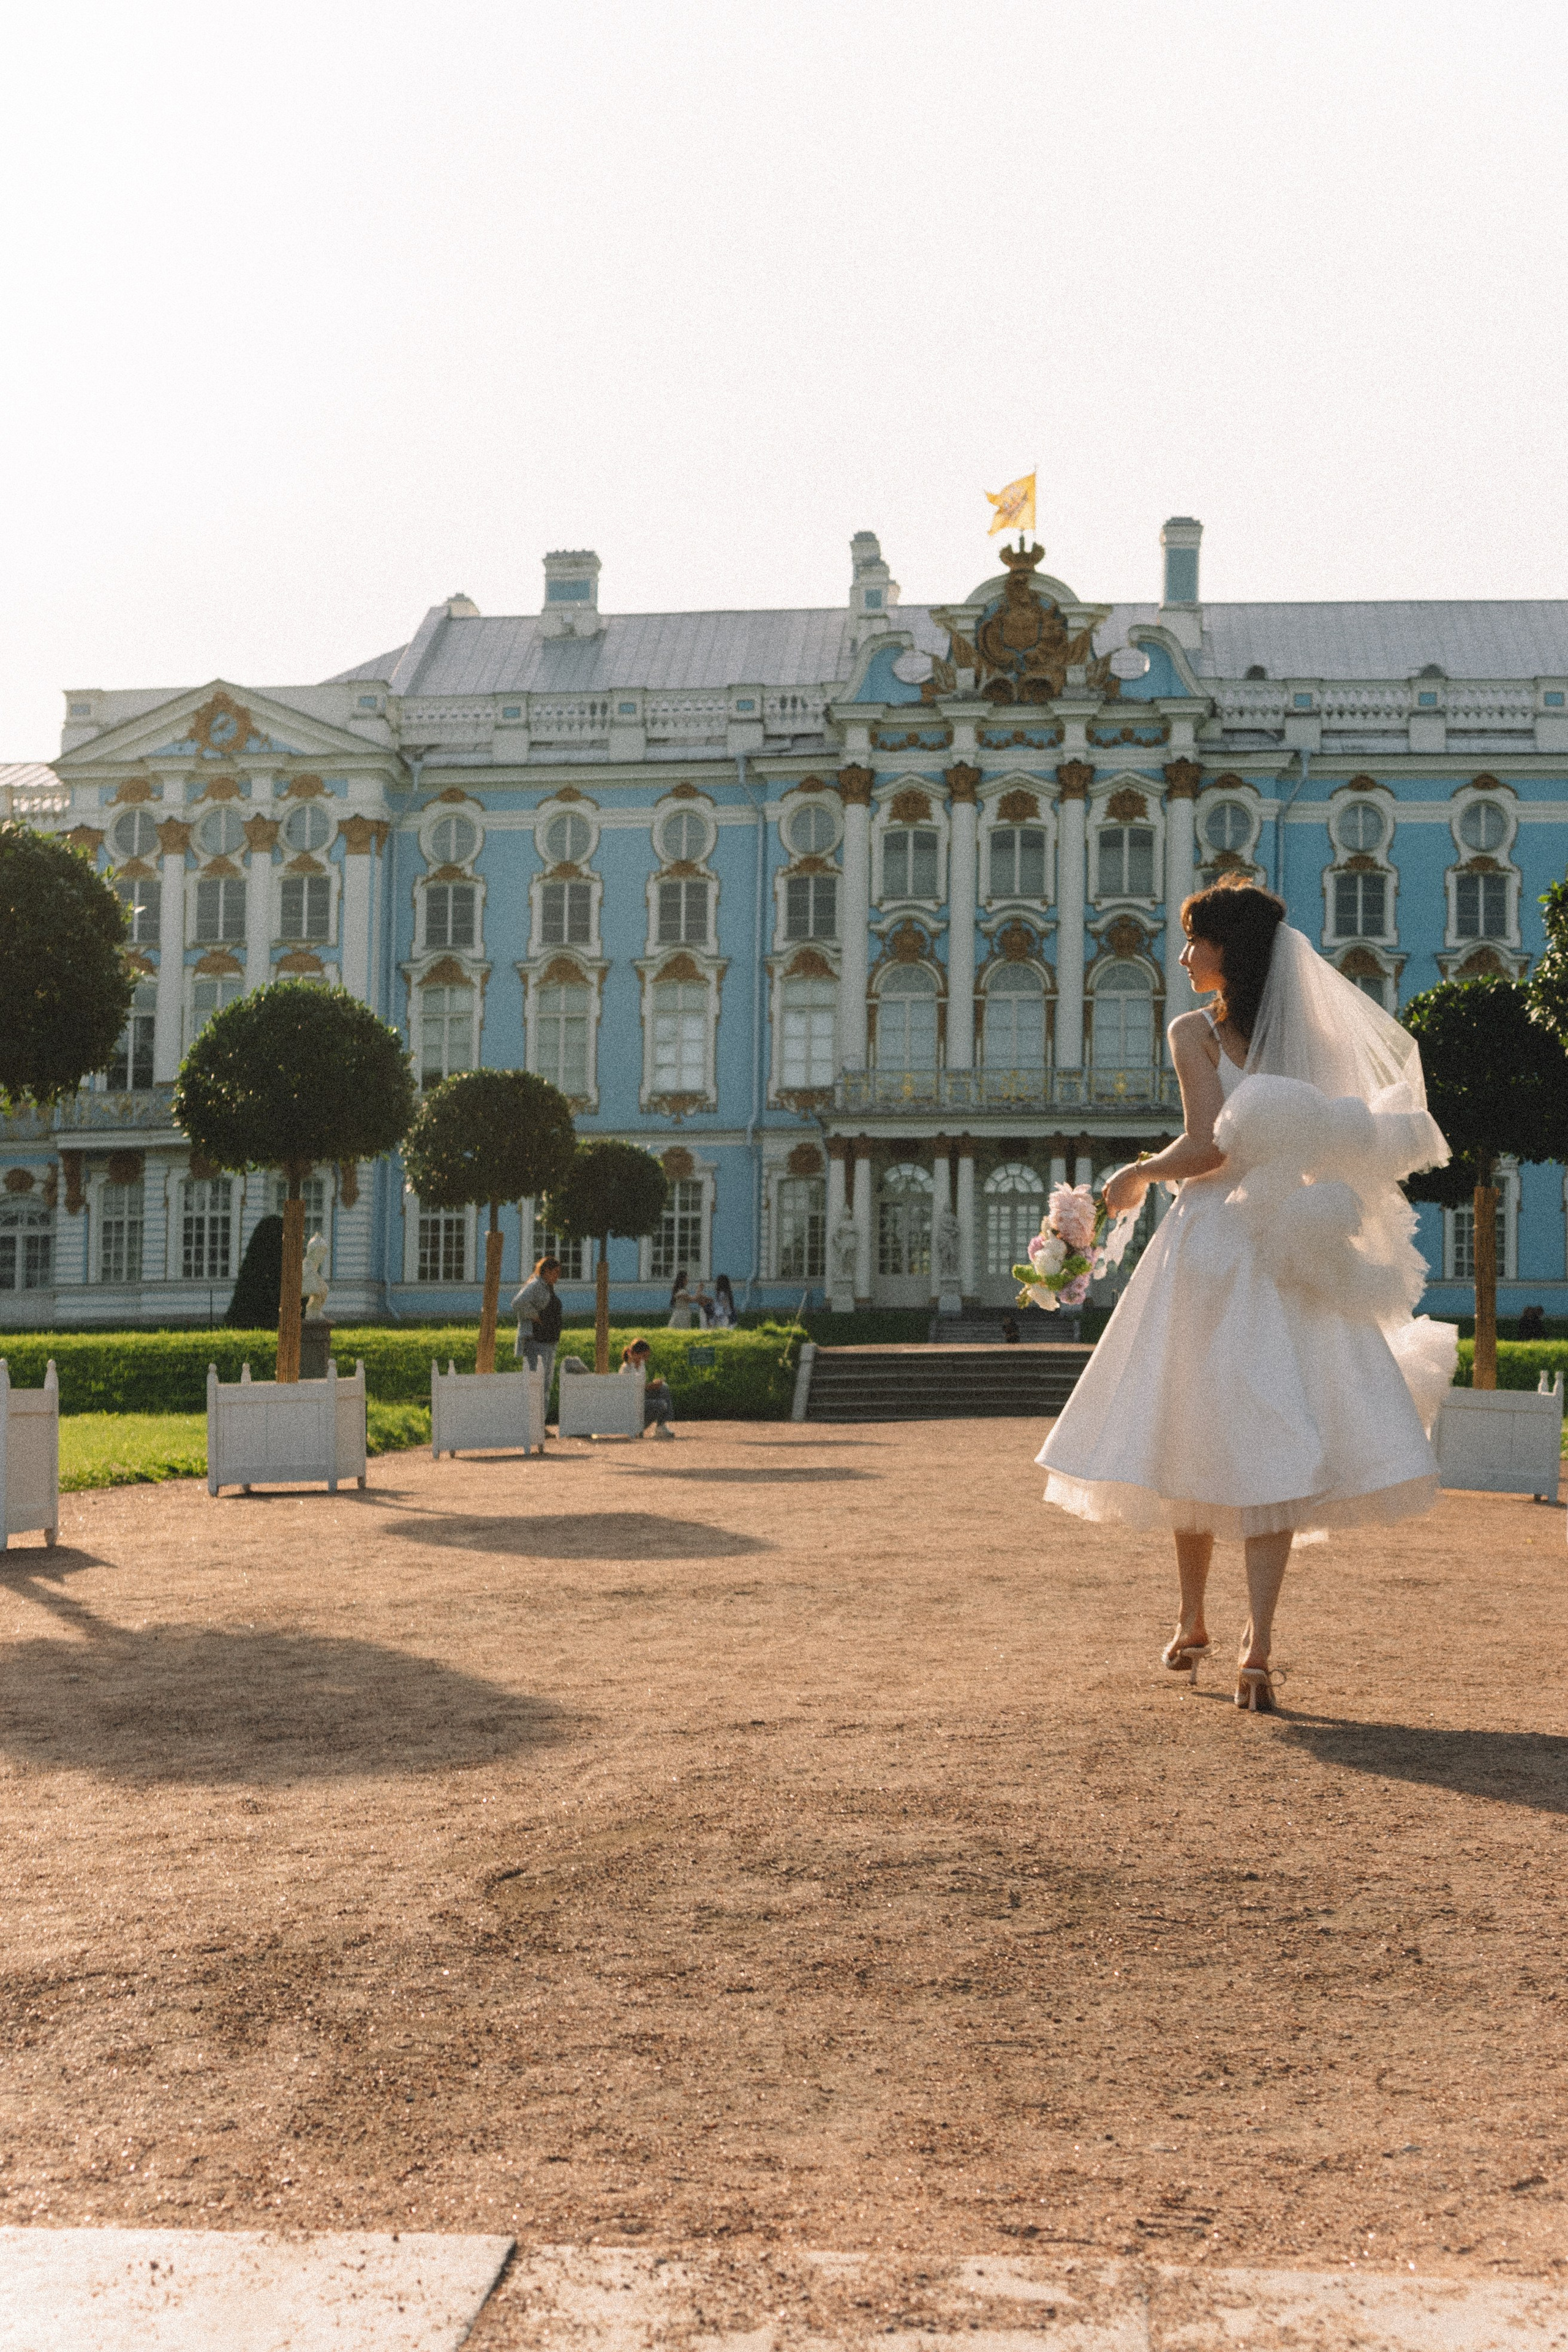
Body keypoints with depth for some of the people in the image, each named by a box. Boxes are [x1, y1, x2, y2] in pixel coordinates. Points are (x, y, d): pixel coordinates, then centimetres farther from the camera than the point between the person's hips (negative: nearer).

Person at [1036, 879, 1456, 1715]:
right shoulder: (1309, 1034, 9)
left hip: (1211, 1240, -3)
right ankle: (1257, 1644, -14)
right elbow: (1341, 1142, 12)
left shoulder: (1196, 1030, -7)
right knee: (1269, 1448, -1)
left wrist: (1139, 1174, 0)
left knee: (1191, 1438, 12)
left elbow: (1209, 1146, -15)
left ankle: (1192, 1626, 25)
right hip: (1292, 1252, 4)